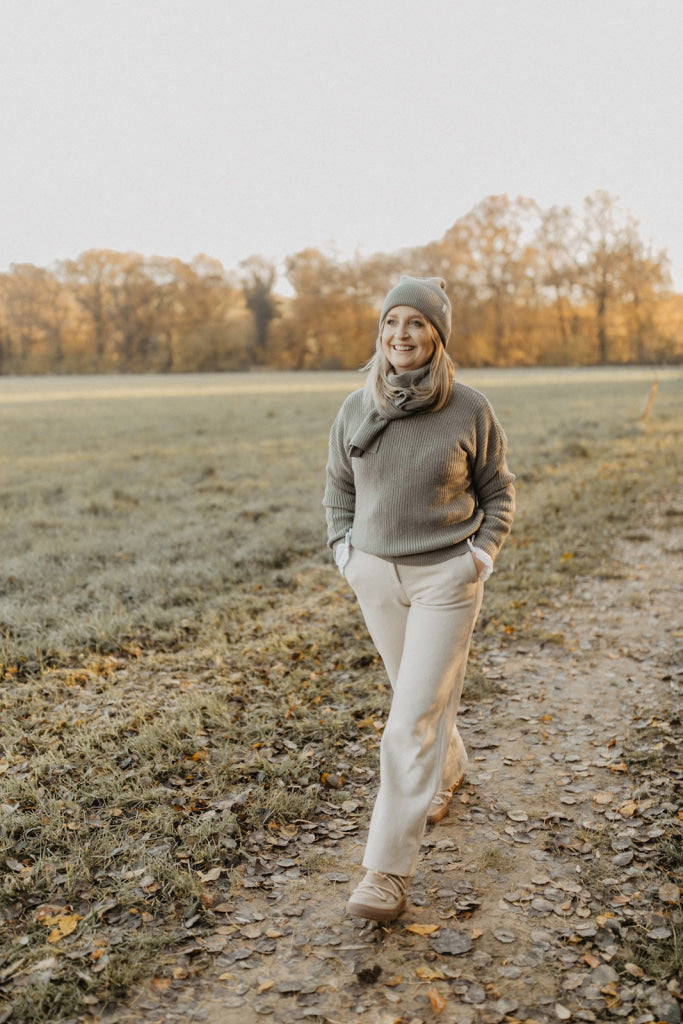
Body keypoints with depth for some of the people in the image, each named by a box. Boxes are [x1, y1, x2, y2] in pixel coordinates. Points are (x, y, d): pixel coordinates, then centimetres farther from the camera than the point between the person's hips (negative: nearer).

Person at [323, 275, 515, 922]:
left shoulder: (469, 410, -9)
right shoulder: (356, 409, -1)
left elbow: (498, 492, 4)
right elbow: (338, 489, 13)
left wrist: (480, 555, -6)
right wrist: (343, 551, 2)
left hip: (445, 578, -4)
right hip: (375, 575, 4)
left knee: (412, 720, -8)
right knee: (415, 693, 22)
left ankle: (389, 872, -2)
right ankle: (448, 772, 52)